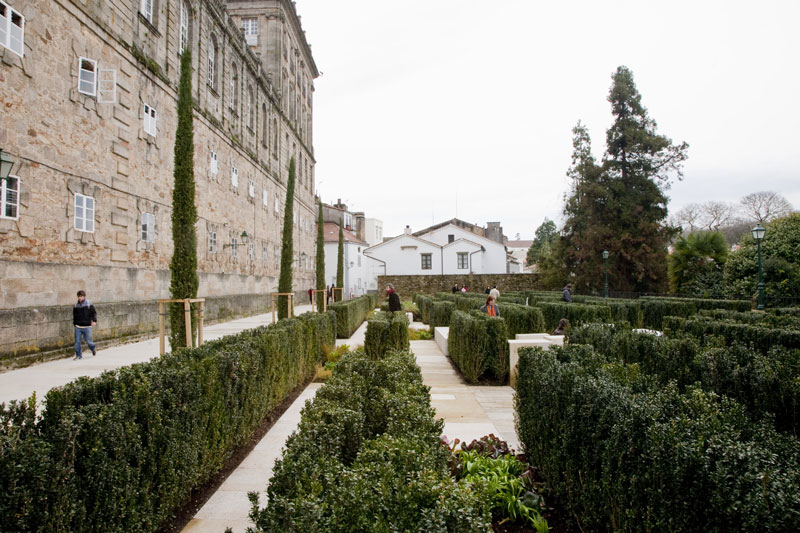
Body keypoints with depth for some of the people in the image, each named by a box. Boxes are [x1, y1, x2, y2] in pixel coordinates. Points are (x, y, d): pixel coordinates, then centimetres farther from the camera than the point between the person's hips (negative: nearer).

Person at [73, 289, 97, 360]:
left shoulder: (89, 304, -3)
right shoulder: (76, 305, 7)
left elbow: (94, 313, -1)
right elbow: (74, 315, 20)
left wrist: (94, 320, -14)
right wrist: (74, 323, 18)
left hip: (87, 326, -3)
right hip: (78, 327, 3)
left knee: (88, 341, 3)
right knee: (77, 341, -1)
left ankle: (93, 348, 33)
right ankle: (78, 355, 9)